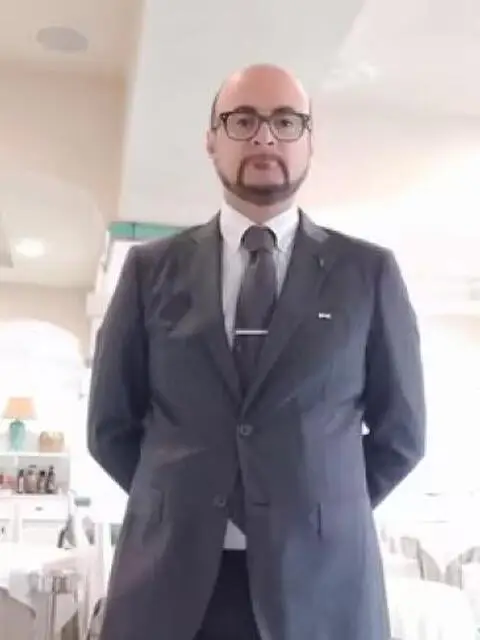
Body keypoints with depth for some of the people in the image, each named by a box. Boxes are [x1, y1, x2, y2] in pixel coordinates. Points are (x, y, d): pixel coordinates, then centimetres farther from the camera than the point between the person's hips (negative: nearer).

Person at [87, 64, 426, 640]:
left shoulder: (368, 272, 2)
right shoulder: (151, 268, 4)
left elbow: (400, 431, 7)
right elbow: (111, 425, 8)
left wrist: (328, 515, 4)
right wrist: (176, 505, 5)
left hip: (321, 581, 0)